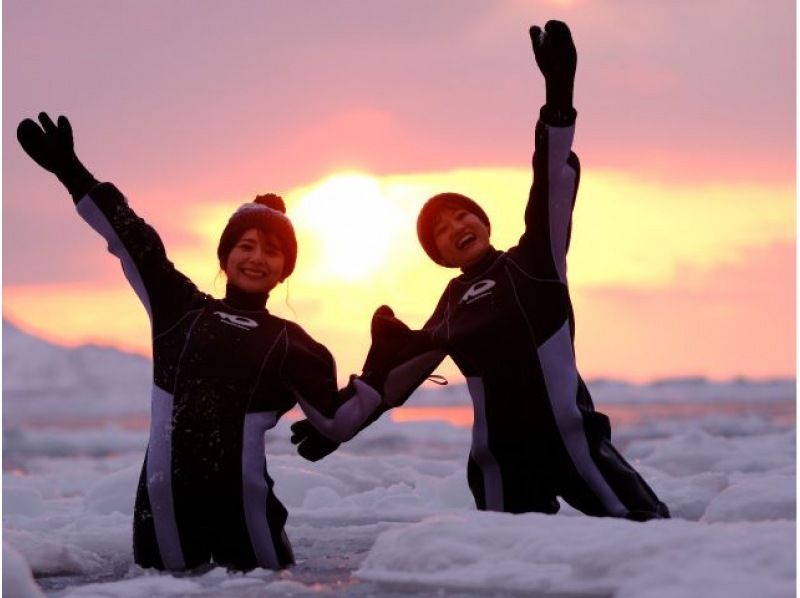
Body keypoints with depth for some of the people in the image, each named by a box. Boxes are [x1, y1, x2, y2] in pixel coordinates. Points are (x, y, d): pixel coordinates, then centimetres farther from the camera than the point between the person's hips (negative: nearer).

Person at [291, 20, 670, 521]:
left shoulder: (533, 262, 3)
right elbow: (404, 369, 22)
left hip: (566, 430, -4)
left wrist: (558, 96, -25)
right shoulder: (454, 302, 16)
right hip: (500, 450, 4)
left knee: (651, 533, -10)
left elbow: (555, 188, -11)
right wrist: (339, 425, 21)